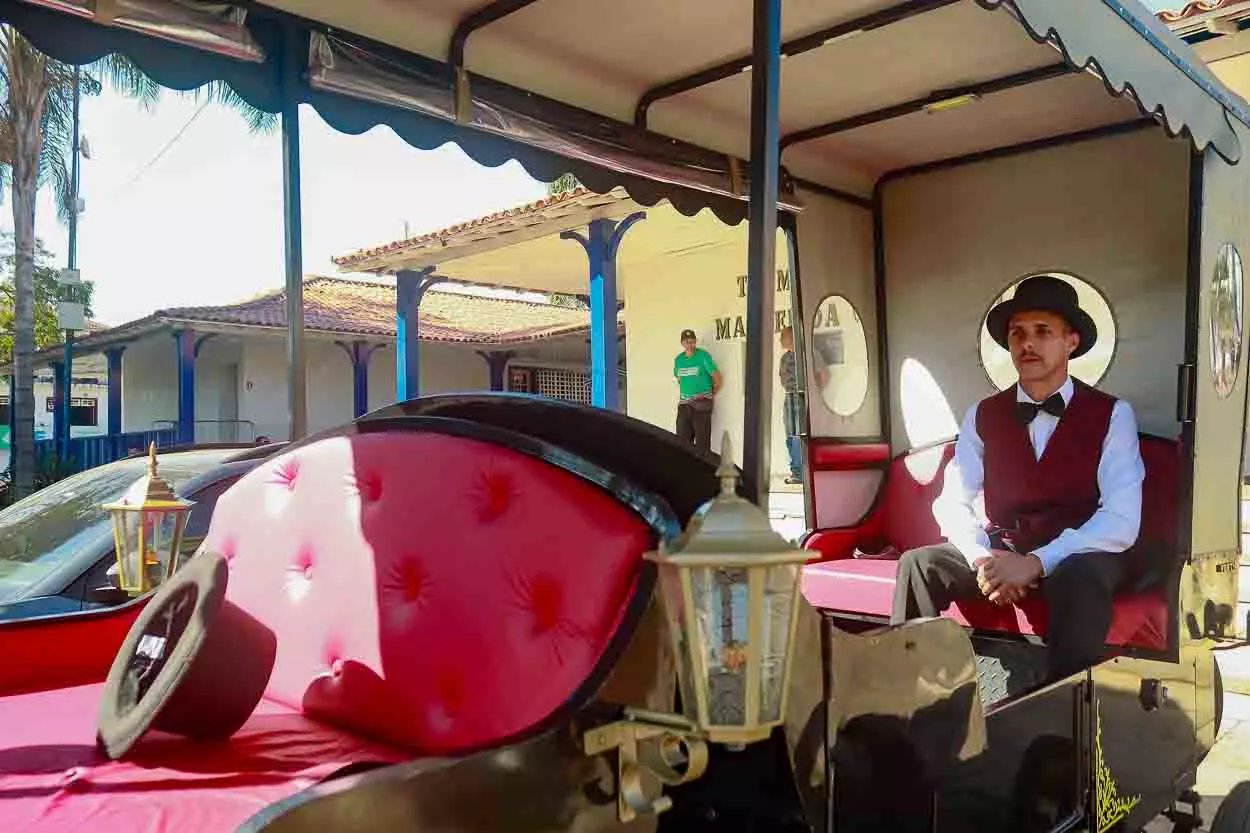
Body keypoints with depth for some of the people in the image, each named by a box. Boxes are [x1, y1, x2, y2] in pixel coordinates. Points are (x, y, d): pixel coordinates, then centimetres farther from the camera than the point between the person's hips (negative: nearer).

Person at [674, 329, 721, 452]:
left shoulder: (703, 356, -7)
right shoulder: (678, 359, 9)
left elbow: (717, 377, -5)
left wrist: (712, 396, 5)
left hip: (702, 404, -5)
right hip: (683, 404, 6)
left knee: (702, 440, -5)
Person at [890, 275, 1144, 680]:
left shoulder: (1112, 415, -4)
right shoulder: (983, 415, 5)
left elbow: (1121, 520, -13)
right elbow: (953, 504, 0)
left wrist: (1037, 563, -25)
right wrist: (983, 558, -21)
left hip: (1077, 555, -3)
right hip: (998, 550, 3)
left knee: (1079, 578, -37)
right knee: (918, 565, -23)